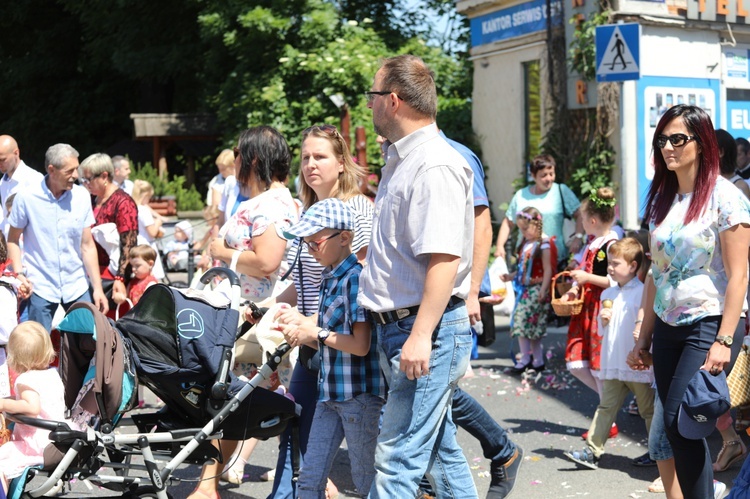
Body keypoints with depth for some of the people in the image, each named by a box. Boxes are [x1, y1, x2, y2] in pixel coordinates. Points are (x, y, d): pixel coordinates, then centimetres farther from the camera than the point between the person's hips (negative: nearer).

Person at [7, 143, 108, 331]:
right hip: (40, 287, -2)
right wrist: (19, 275, -12)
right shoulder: (26, 197, -6)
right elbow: (13, 240, 2)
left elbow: (87, 245, 3)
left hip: (77, 286, 2)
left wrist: (98, 288, -1)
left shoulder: (82, 196, 1)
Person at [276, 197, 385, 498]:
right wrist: (301, 332, 3)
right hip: (329, 393, 9)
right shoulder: (329, 279, 12)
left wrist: (317, 333, -14)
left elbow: (360, 345, -20)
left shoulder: (356, 279, -15)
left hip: (359, 395, -9)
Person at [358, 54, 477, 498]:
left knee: (398, 460, -9)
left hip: (427, 330, -10)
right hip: (401, 327, 10)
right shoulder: (401, 160, 16)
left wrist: (421, 335, -29)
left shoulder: (435, 165, -16)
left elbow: (443, 258, -25)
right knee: (440, 448, 17)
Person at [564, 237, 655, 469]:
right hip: (612, 364, 6)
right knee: (606, 407, 6)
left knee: (649, 410, 7)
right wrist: (603, 321, -1)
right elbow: (601, 331, 19)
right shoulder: (607, 294, 13)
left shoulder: (643, 292, -8)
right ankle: (592, 451, 5)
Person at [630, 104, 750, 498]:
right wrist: (644, 337, 12)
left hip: (706, 324, -7)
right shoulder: (661, 200, 11)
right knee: (681, 430, 7)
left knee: (678, 422, -15)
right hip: (667, 328, 7)